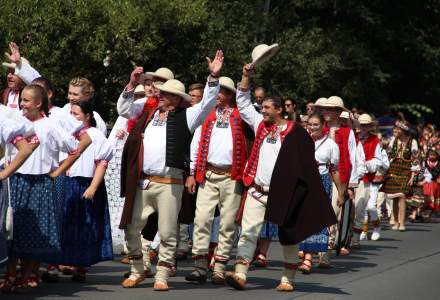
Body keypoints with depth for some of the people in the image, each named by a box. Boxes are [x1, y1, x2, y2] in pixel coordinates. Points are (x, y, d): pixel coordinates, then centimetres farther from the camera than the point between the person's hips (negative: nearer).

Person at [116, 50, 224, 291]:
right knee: (132, 228, 7)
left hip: (169, 183, -4)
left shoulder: (185, 116, 4)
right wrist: (132, 85, 7)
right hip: (141, 182, 4)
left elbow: (207, 104, -5)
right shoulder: (148, 112, 15)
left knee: (167, 233, 0)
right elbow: (123, 109, 18)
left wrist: (214, 77, -15)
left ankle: (162, 275, 9)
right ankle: (137, 270, 22)